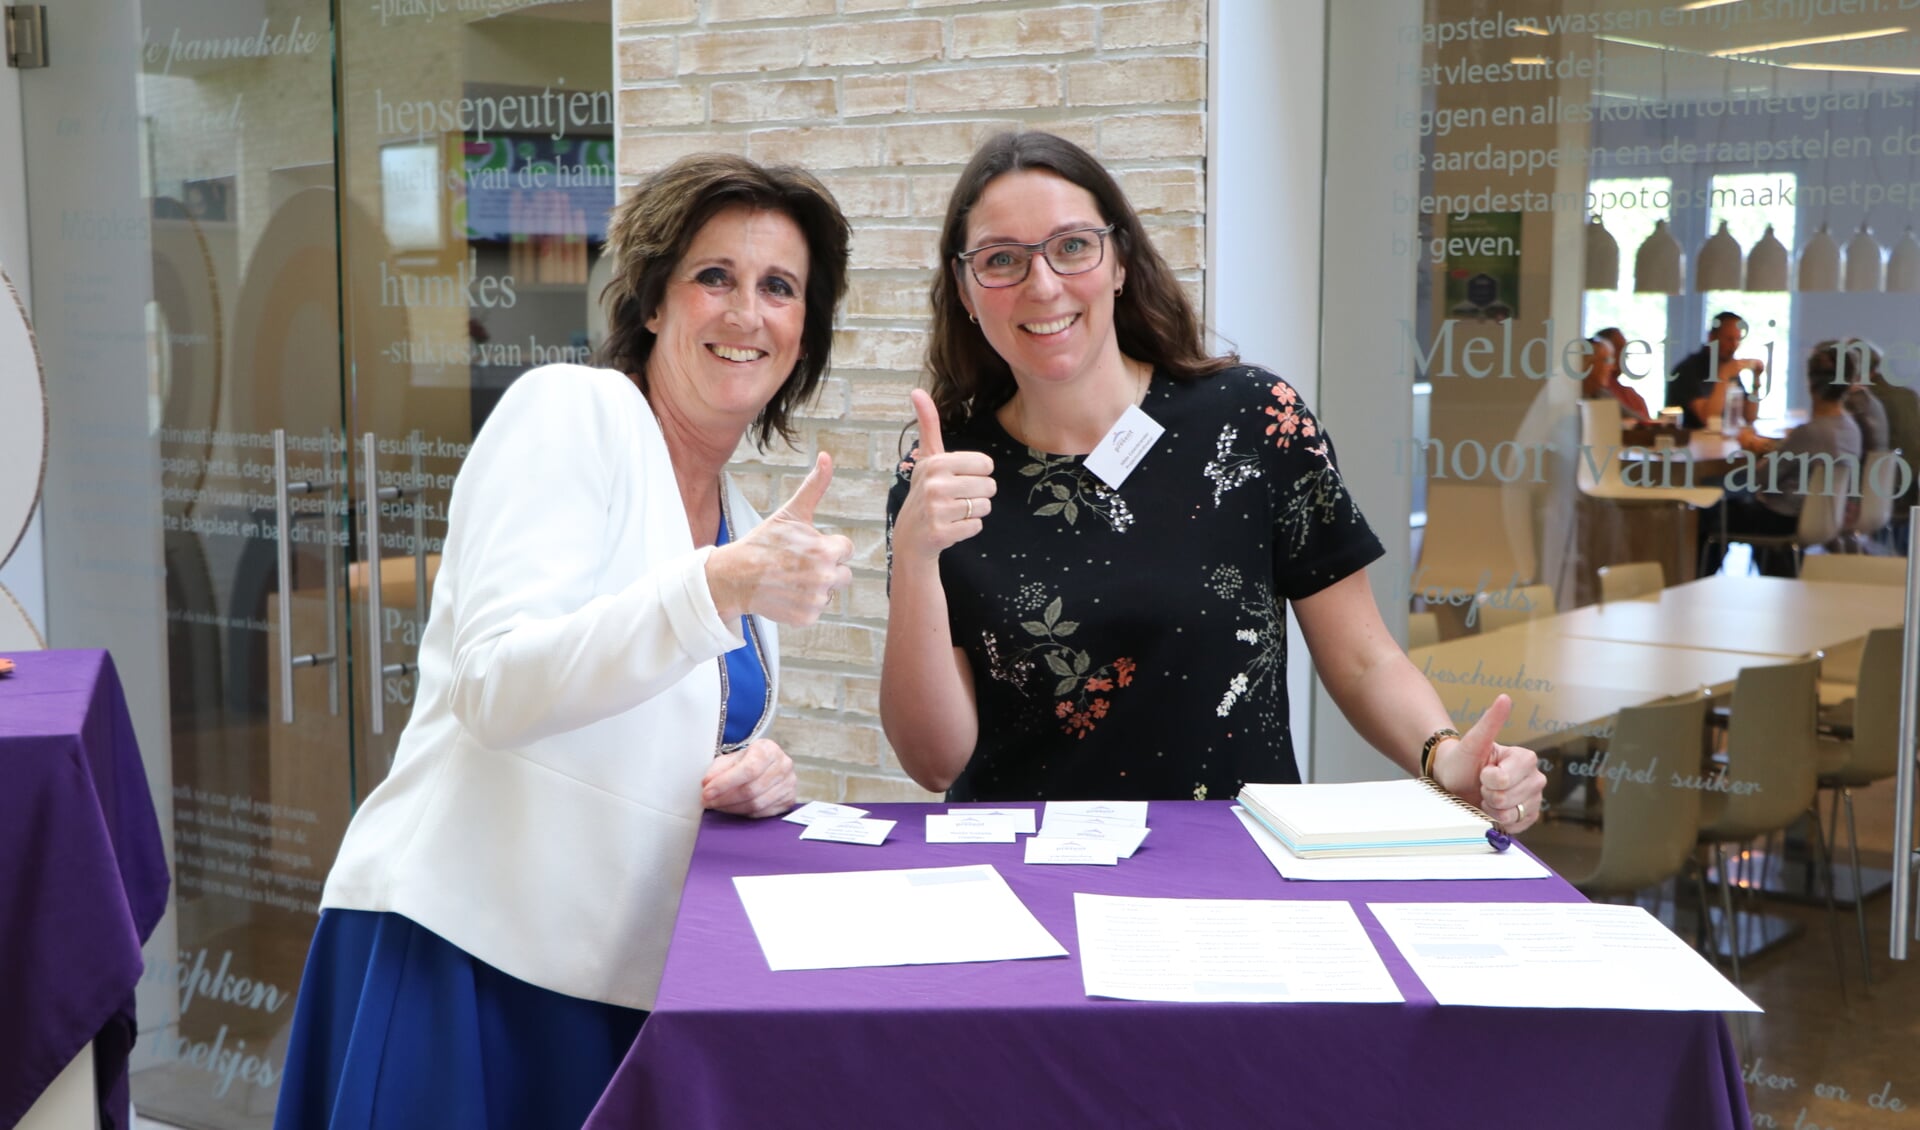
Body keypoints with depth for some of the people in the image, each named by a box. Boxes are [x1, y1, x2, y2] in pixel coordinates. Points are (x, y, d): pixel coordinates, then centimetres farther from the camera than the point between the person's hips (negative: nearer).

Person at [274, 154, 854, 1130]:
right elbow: (496, 687, -20)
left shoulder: (746, 525, 13)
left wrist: (755, 775, -1)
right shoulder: (572, 409, -8)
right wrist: (719, 587, -31)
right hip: (459, 951, -7)